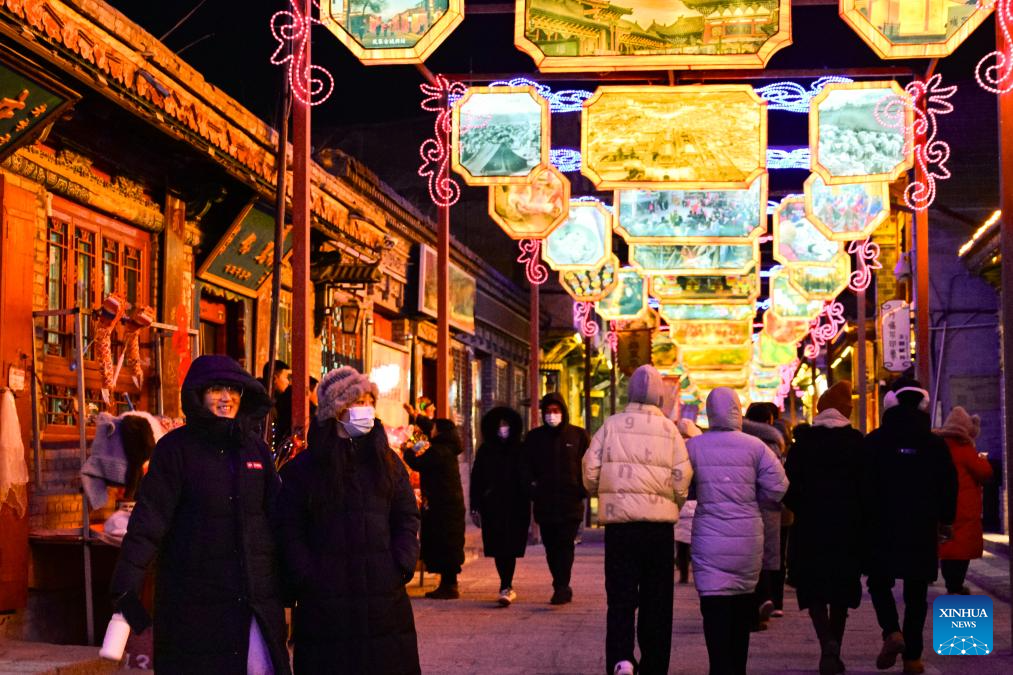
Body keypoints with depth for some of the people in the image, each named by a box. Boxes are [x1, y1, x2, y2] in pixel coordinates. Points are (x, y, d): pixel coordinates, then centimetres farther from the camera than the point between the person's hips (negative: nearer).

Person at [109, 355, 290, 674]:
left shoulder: (255, 448, 11)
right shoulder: (176, 447, -3)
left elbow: (276, 513, 14)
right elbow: (149, 517, -11)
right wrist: (127, 583, -19)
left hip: (257, 597, 4)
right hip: (196, 597, -4)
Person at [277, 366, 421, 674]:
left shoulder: (388, 463, 14)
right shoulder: (301, 469, 5)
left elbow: (407, 519, 11)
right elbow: (290, 532, 1)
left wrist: (401, 567, -2)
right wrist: (307, 580, -9)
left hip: (386, 599, 3)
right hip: (323, 604, -2)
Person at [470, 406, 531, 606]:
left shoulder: (520, 450, 2)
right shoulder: (485, 451, 8)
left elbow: (528, 479, 0)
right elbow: (476, 478, 8)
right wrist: (475, 507, 2)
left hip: (516, 507, -2)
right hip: (492, 507, 2)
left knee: (509, 548, -9)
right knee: (498, 549, 5)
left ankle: (506, 588, -13)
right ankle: (507, 587, 18)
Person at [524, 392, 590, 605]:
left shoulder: (578, 435, 4)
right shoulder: (534, 437, 9)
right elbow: (527, 467, 15)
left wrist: (583, 489, -3)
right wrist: (532, 489, 1)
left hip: (571, 502, -3)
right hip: (544, 504, 3)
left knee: (565, 545, -11)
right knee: (551, 547, 6)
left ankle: (562, 587, -13)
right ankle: (562, 588, 16)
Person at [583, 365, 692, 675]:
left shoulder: (611, 425, -1)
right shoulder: (669, 429, -1)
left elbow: (590, 471, -3)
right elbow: (683, 478, -6)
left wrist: (602, 494, 17)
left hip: (619, 522, 0)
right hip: (660, 524, 1)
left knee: (620, 597, 3)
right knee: (656, 601, 12)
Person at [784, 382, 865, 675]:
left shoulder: (803, 442, -2)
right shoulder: (857, 443, -1)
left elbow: (789, 487, -3)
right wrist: (858, 517, 11)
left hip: (810, 527, -1)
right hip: (847, 528, 1)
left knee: (814, 589, 6)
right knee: (841, 589, 13)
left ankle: (827, 642, -17)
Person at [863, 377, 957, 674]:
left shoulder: (874, 442, -5)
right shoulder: (935, 445, 1)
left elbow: (865, 485, -6)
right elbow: (949, 486, 4)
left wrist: (864, 518, 2)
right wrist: (945, 520, 16)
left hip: (883, 528, -1)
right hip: (922, 530, 2)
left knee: (879, 582, 13)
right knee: (916, 593, 7)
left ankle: (892, 632, -11)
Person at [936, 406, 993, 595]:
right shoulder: (964, 448, -13)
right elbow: (985, 472, -13)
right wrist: (982, 459, 5)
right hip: (963, 508, -7)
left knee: (948, 546, 11)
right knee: (962, 547, -4)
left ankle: (952, 585, 16)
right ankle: (955, 589, -7)